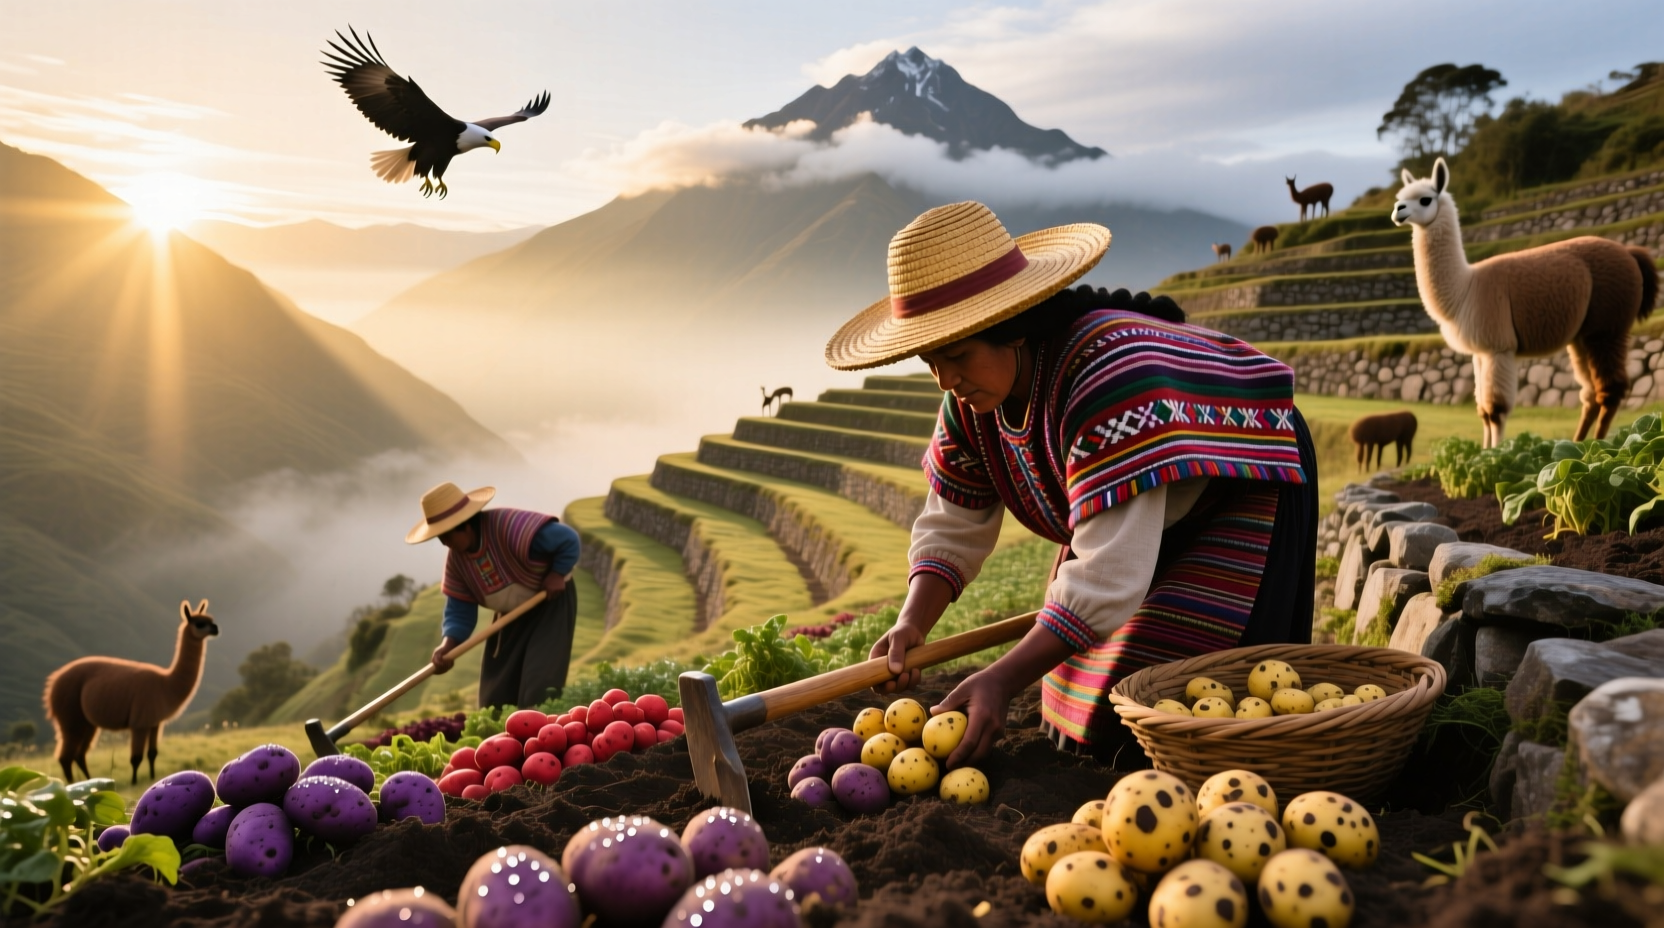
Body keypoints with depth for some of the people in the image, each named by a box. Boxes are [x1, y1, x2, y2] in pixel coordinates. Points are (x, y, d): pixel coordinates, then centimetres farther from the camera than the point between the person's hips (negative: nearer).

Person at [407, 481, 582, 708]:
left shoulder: (511, 526, -31)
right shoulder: (456, 559, -8)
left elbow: (568, 539, -29)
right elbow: (459, 612, -7)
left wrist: (557, 574, -24)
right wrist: (447, 646, -23)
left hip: (550, 602, -7)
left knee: (539, 692, -16)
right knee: (496, 696, 5)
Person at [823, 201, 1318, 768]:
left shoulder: (1110, 375, -41)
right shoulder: (970, 401, -15)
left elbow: (1109, 572, -44)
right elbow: (952, 529, -6)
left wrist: (1004, 678, -47)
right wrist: (912, 623, -24)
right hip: (1126, 518, 8)